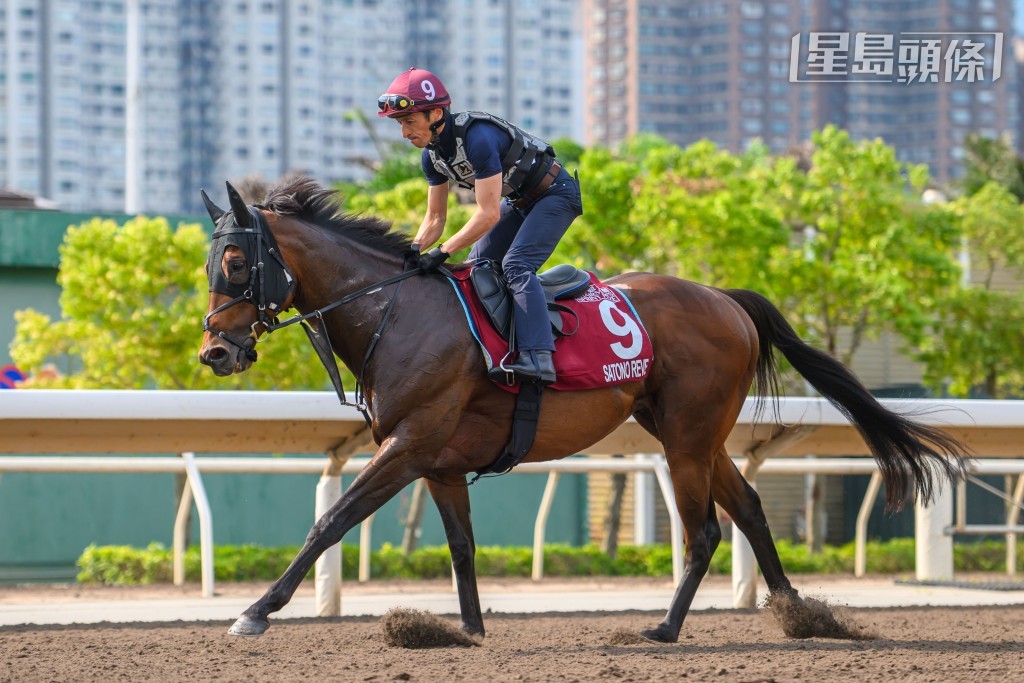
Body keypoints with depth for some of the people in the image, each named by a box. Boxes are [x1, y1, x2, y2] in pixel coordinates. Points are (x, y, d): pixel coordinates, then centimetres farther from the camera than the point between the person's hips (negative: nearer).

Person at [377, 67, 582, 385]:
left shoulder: (478, 138, -34)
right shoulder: (433, 154, -6)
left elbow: (489, 215, -33)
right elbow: (435, 217, 2)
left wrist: (443, 252, -32)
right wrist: (415, 250, -17)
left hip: (554, 193, -10)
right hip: (519, 200, 10)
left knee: (515, 265, -26)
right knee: (476, 267, 7)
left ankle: (538, 358, -37)